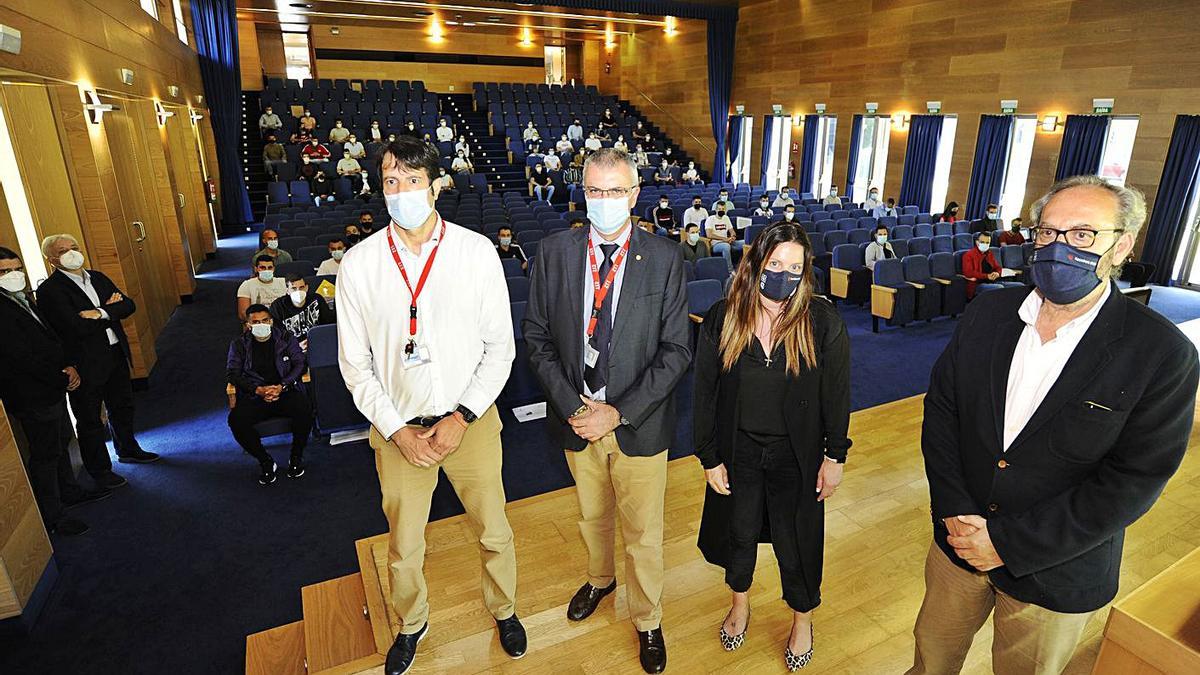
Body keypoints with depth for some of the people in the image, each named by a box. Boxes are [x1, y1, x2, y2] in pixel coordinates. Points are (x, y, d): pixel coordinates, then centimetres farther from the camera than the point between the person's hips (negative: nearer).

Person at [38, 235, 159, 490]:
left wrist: (101, 312, -17)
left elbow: (129, 305, 1)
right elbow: (78, 327, -25)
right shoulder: (49, 291, -15)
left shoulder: (97, 277, 7)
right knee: (90, 420, 8)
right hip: (85, 364, -7)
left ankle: (127, 449, 44)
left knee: (122, 407, 23)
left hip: (116, 354, 7)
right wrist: (111, 309, -13)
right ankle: (100, 471, 22)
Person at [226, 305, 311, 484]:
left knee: (304, 409, -33)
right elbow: (232, 373, 5)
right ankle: (265, 462, -9)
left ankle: (296, 456, -9)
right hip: (254, 396, 1)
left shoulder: (286, 338, 10)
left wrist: (281, 386, -13)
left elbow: (301, 363, 3)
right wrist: (258, 390, -12)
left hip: (285, 391, -1)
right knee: (235, 419, -29)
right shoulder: (239, 344, 12)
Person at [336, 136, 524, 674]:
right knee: (404, 545, 19)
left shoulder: (477, 252, -10)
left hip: (470, 421, 0)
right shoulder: (359, 264, -7)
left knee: (494, 532, 17)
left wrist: (462, 418, -13)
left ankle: (503, 609, 48)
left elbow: (500, 347, -5)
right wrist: (397, 430, -9)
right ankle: (411, 624, 50)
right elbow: (355, 363, -1)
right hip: (397, 428, 1)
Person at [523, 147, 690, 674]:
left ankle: (647, 620, 41)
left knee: (643, 532, 14)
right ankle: (600, 579, 56)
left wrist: (618, 413, -17)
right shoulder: (554, 252, -5)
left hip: (638, 424, -2)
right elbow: (537, 337, -2)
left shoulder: (665, 259, -9)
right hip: (575, 418, 2)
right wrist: (572, 406, -13)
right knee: (592, 516, 25)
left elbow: (675, 350, -10)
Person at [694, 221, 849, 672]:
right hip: (738, 452, 2)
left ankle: (803, 618, 45)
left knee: (795, 541, 15)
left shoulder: (822, 322, -15)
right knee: (738, 531, 20)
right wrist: (709, 459, -4)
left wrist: (834, 456, -3)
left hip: (796, 456, -1)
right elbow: (705, 394, -6)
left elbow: (836, 393, -6)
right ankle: (740, 602, 50)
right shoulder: (721, 320, -12)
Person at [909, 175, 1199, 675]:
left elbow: (1132, 482, -18)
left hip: (1055, 574, -2)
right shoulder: (987, 313, -6)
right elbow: (941, 408, -5)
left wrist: (1008, 543, -20)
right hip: (959, 540, 3)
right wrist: (954, 510, -14)